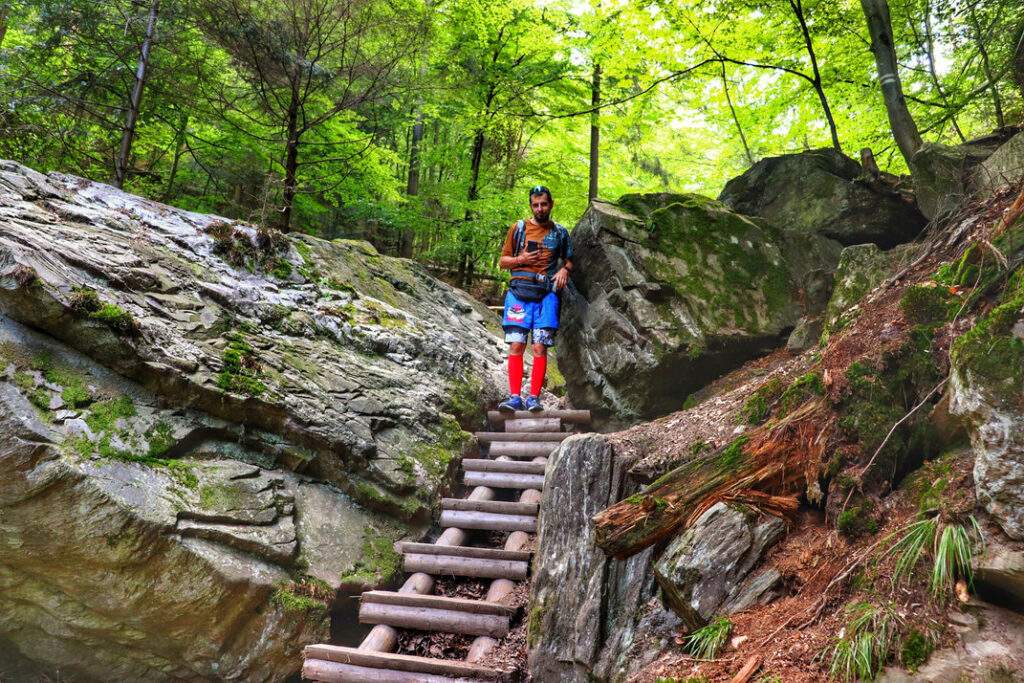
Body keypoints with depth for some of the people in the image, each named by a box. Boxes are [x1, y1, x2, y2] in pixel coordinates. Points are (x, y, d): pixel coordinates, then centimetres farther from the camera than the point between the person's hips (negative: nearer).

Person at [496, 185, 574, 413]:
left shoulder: (560, 233, 13)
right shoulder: (518, 228, 11)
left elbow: (569, 260, 25)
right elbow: (502, 261, 14)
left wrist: (564, 270, 1)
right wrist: (521, 260, -5)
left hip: (546, 294, 0)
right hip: (519, 293, 0)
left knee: (540, 347, -7)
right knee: (516, 346, -7)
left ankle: (534, 398, -4)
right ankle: (515, 397, -5)